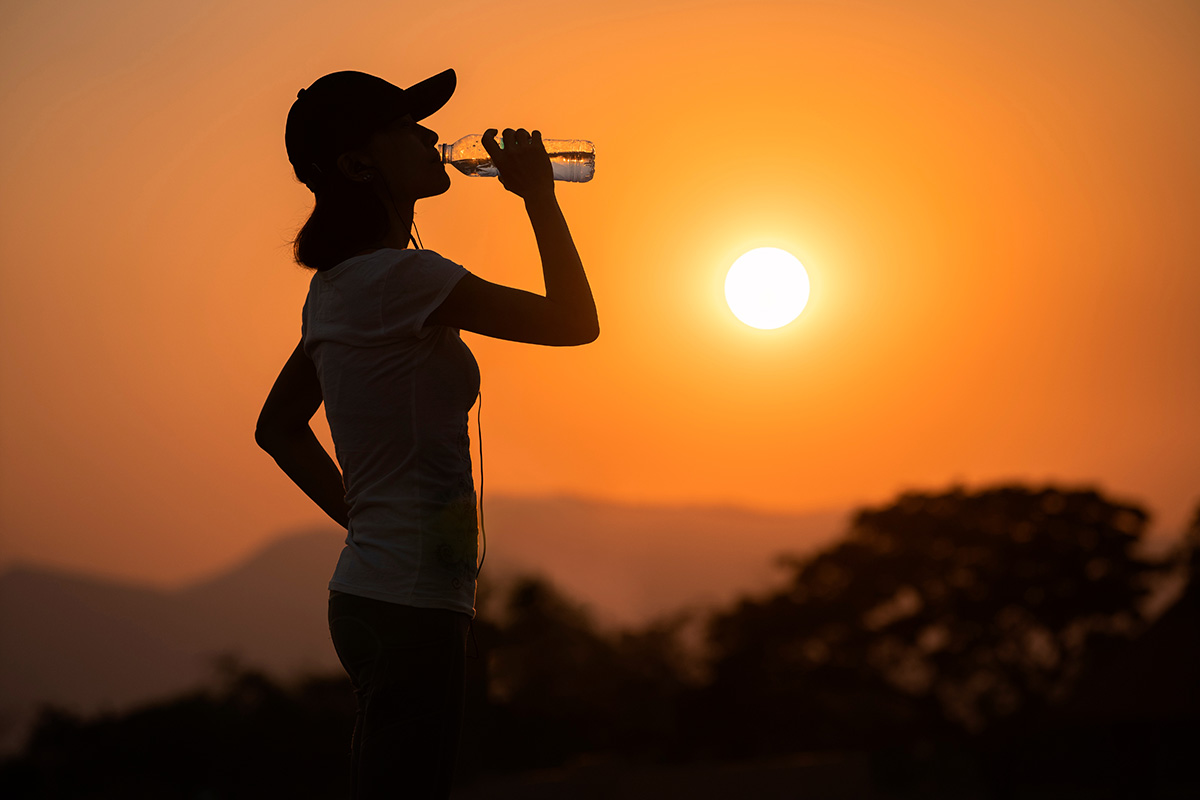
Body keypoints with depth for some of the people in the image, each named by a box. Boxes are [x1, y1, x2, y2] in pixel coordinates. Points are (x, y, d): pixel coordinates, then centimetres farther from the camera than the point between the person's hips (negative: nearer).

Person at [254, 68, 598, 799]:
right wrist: (539, 197, -1)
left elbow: (278, 428, 23)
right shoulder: (401, 278, -17)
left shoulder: (335, 286, 12)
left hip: (368, 593, 10)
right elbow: (574, 322, -10)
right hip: (413, 603, -10)